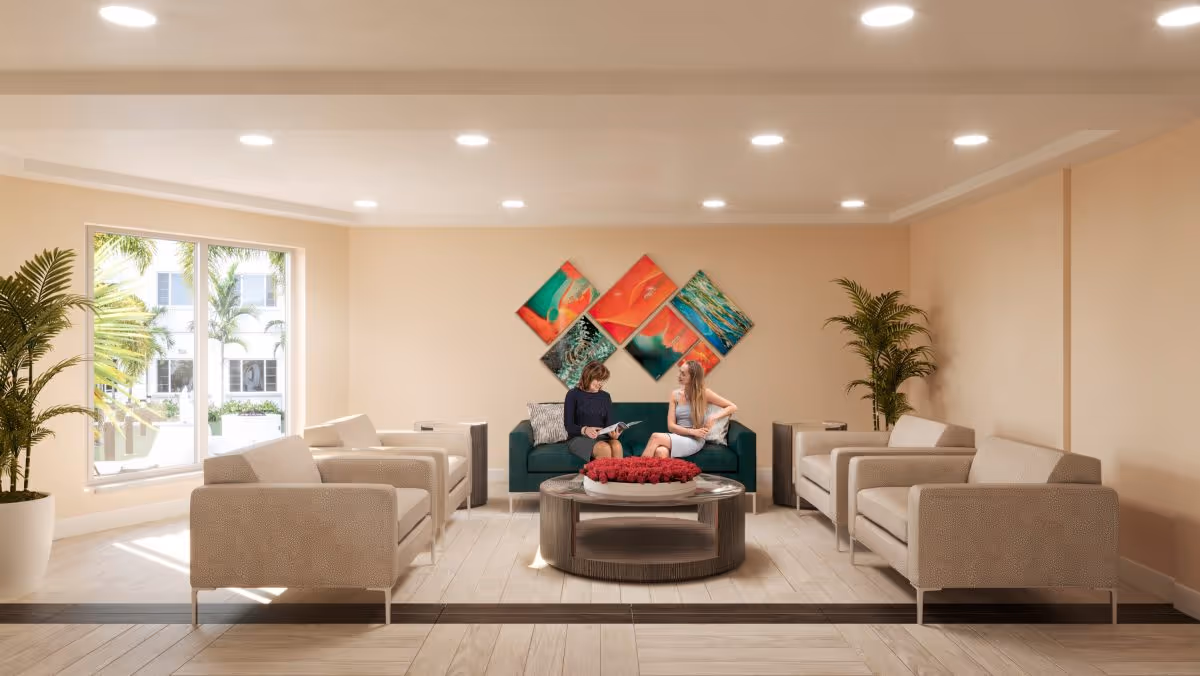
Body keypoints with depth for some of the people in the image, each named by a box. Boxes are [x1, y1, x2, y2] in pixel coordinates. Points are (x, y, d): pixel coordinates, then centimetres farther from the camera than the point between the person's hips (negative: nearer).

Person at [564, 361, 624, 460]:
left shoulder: (605, 397, 13)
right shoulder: (573, 395, 1)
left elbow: (608, 423, 7)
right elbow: (569, 426, -6)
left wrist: (613, 433, -18)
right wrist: (585, 430, -28)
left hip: (602, 437, 4)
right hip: (578, 438, -4)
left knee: (617, 446, -32)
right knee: (605, 448, -35)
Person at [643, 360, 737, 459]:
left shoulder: (704, 393, -1)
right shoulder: (675, 395, 7)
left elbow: (732, 407, 1)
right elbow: (671, 426, 2)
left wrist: (714, 417, -16)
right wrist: (693, 431, -13)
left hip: (695, 440, -3)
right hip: (677, 437, 3)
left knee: (656, 437, -29)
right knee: (661, 452, -37)